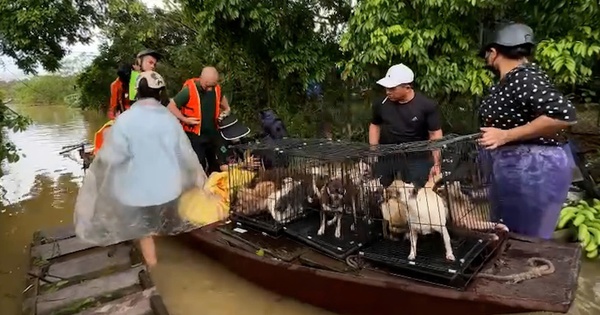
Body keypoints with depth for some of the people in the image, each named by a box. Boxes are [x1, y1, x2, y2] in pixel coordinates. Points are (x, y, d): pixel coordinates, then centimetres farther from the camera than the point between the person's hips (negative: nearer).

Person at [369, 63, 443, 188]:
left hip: (416, 157, -2)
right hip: (386, 155, 3)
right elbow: (375, 125, 11)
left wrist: (436, 164, -10)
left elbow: (435, 134, -9)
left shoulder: (427, 106, -15)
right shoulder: (381, 104, -7)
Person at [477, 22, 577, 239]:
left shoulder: (524, 78, -19)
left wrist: (506, 135, -26)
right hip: (513, 169, 10)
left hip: (533, 170, -10)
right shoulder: (509, 79, 10)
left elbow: (564, 114, -28)